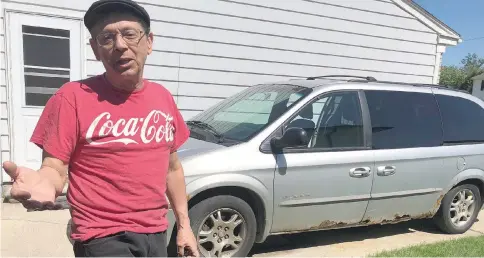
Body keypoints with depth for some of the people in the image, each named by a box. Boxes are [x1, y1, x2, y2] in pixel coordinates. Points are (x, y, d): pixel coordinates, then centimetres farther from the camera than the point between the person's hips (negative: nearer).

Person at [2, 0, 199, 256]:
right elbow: (55, 169, -9)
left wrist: (184, 225, 10)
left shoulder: (163, 97, 2)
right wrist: (44, 183, -32)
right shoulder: (73, 97, -12)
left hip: (156, 234, 5)